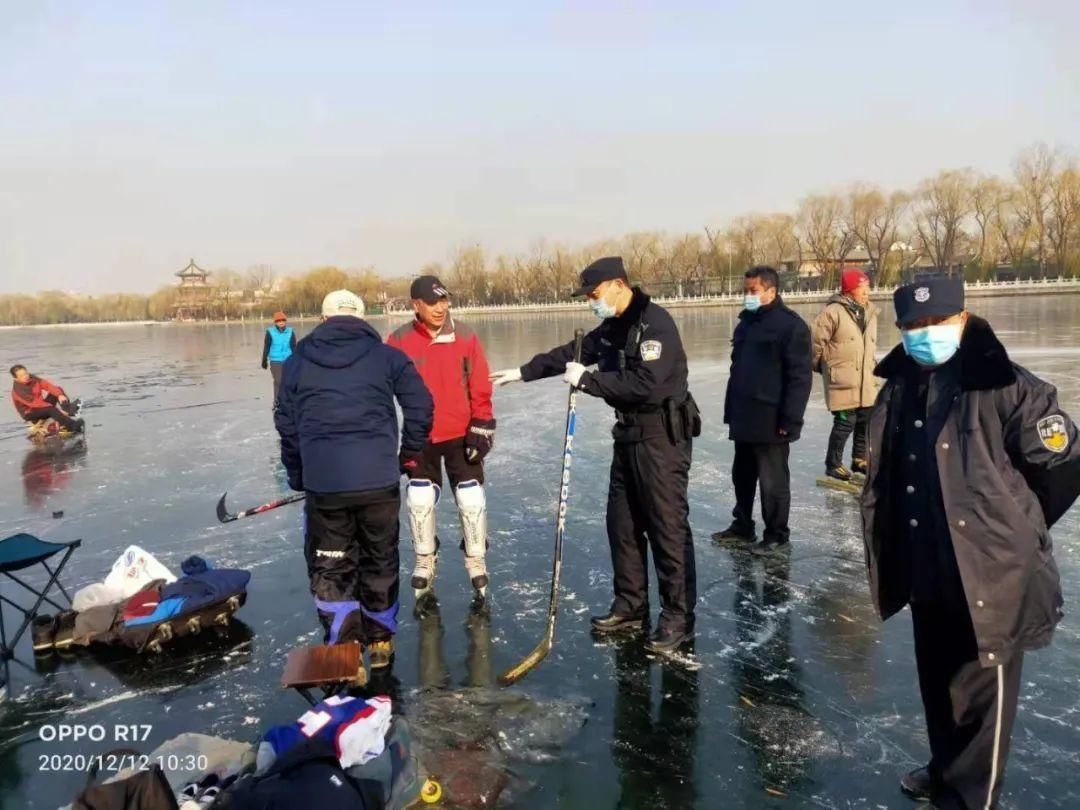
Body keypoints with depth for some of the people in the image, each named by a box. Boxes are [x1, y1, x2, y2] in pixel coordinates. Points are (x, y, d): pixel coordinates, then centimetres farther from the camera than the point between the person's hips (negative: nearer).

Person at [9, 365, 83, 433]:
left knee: (58, 390, -5)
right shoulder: (18, 390, -23)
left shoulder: (31, 379, -3)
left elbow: (47, 385, -11)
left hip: (40, 404, 8)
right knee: (51, 410, -37)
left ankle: (69, 409, -32)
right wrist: (57, 409, -36)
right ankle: (73, 426, -53)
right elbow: (34, 403, -31)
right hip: (30, 413, -8)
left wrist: (60, 395, -30)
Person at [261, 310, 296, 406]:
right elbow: (266, 347, 1)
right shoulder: (270, 332, -5)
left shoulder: (290, 332, 1)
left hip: (288, 361, 2)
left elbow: (294, 347, 5)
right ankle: (277, 402, -1)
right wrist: (264, 361, 4)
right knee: (278, 381, -7)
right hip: (275, 361, -2)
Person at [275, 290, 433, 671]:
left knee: (330, 567, 14)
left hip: (323, 484, 0)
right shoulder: (386, 356, 6)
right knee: (380, 561, 18)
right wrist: (410, 453, 15)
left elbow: (286, 426, 12)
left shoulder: (296, 362, 10)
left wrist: (298, 477, 22)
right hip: (379, 479, 0)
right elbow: (420, 405, 2)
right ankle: (379, 641, 30)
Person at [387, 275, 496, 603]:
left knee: (470, 498, 4)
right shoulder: (399, 341, -7)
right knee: (420, 500, 9)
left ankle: (476, 561, 23)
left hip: (462, 433, 0)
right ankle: (425, 561, 29)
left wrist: (482, 428, -6)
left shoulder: (465, 336, -6)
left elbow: (480, 388, -4)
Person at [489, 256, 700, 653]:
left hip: (662, 434, -9)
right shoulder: (611, 327, 11)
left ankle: (678, 615, 7)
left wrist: (587, 380, -20)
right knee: (622, 522, 13)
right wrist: (522, 372, 22)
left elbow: (644, 383, -27)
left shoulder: (655, 322, -17)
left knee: (667, 525, -4)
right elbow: (572, 352, 23)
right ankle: (630, 605, 24)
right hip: (629, 434, 10)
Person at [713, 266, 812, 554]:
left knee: (773, 480, 3)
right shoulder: (746, 322, 13)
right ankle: (742, 526, 31)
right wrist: (730, 410, 17)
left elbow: (799, 377, -15)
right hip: (744, 418, 8)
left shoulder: (791, 325, -12)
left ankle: (776, 533, 17)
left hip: (770, 420, -8)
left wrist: (789, 419, -18)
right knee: (742, 475, 17)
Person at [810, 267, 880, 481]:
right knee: (845, 422, -6)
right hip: (842, 380, -7)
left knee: (867, 420, 13)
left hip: (866, 380, 7)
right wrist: (821, 365, 1)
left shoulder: (870, 312, 10)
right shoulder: (833, 311, -14)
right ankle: (833, 464, 9)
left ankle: (860, 459, 30)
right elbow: (816, 339, -10)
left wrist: (870, 364, 19)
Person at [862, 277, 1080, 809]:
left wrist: (1012, 524, 3)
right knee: (936, 681, 23)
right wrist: (890, 550, 9)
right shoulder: (899, 390, 3)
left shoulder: (1007, 387, -16)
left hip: (990, 572, -6)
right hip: (927, 572, 6)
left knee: (981, 690, 8)